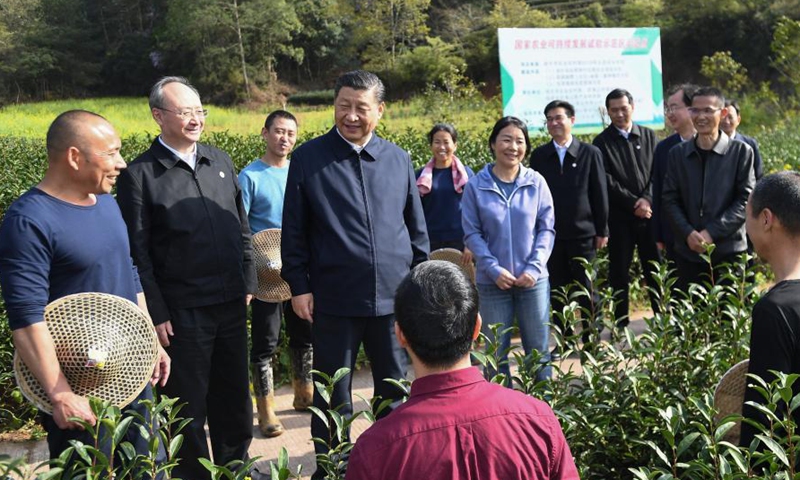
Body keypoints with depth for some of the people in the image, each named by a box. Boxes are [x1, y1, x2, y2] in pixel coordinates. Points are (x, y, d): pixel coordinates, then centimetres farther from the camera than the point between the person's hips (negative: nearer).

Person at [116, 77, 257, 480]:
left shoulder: (220, 161, 8)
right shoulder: (139, 174, -8)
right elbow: (137, 253, -9)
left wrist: (247, 284, 11)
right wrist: (156, 315, -11)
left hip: (231, 303, 5)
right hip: (182, 311, -5)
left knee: (234, 397, 18)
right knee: (189, 405, 9)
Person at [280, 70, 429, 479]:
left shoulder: (398, 159, 6)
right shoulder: (308, 158, -1)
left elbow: (417, 228, 12)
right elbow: (293, 231, 1)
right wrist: (298, 286, -3)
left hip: (394, 296, 3)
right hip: (334, 299, -2)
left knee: (397, 391, 13)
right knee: (333, 398, 9)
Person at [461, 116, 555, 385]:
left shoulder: (536, 182, -2)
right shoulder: (476, 186, -5)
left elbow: (547, 228, 1)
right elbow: (472, 233, -4)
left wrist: (534, 267, -10)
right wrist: (495, 269, -13)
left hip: (533, 280, 1)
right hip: (493, 282, -1)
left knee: (538, 350, 9)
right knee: (496, 352, 9)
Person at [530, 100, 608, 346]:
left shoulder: (590, 153, 0)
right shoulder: (539, 155, 5)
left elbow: (600, 194, 1)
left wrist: (602, 230, -1)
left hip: (583, 233, -2)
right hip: (551, 234, 2)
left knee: (586, 290, 5)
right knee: (557, 292, 7)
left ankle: (591, 341, 16)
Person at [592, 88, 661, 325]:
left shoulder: (648, 136, 9)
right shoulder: (602, 142, 1)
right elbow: (607, 181, -7)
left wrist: (647, 199, -11)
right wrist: (633, 203, -12)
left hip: (648, 213, 2)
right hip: (619, 217, -2)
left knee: (656, 269, 5)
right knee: (619, 272, 4)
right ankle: (621, 323, 12)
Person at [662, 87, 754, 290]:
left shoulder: (741, 152, -1)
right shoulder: (678, 153, 8)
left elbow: (746, 199, -5)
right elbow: (669, 199, 5)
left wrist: (712, 232, -15)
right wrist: (688, 233, -11)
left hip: (730, 252, -2)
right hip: (687, 252, 3)